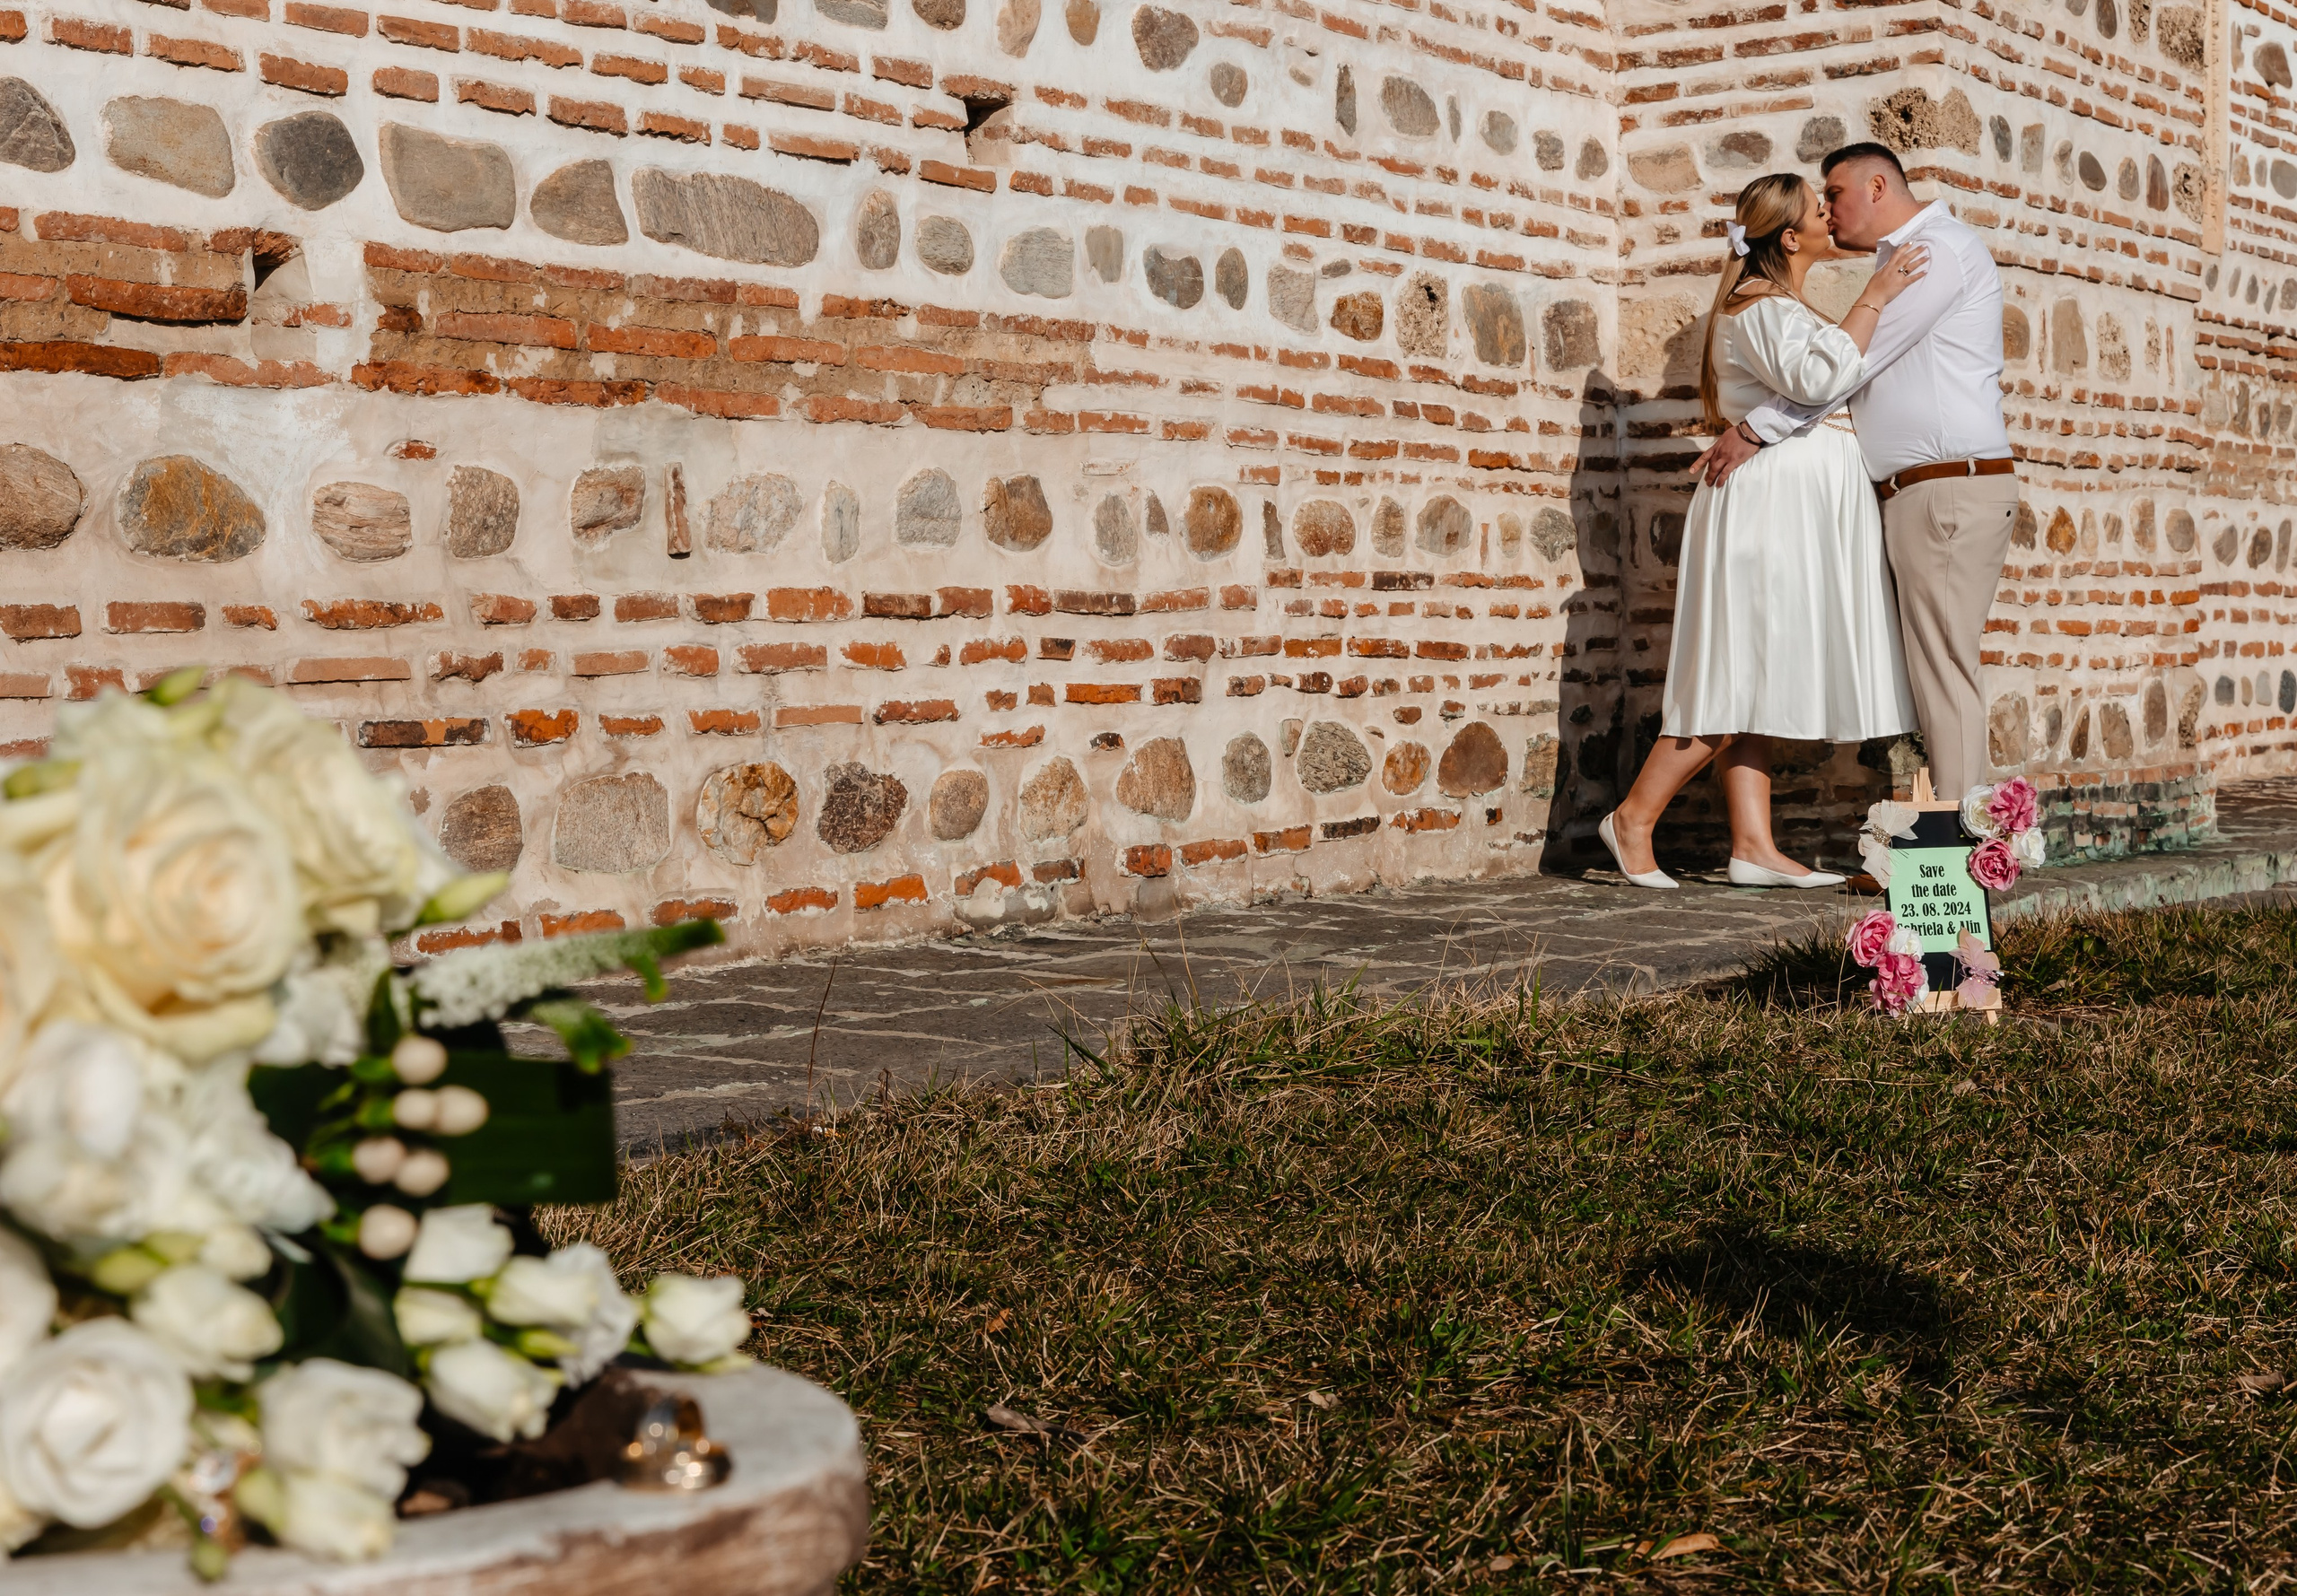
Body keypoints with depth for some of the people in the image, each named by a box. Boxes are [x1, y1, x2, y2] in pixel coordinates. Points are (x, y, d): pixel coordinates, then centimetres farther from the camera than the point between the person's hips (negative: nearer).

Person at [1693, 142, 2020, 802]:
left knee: (1944, 669, -11)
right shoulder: (1898, 261, 25)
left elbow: (1853, 357, -13)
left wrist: (1755, 430, -10)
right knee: (1937, 672, 6)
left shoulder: (1943, 247, -7)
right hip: (1917, 495, 10)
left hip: (1952, 491, -10)